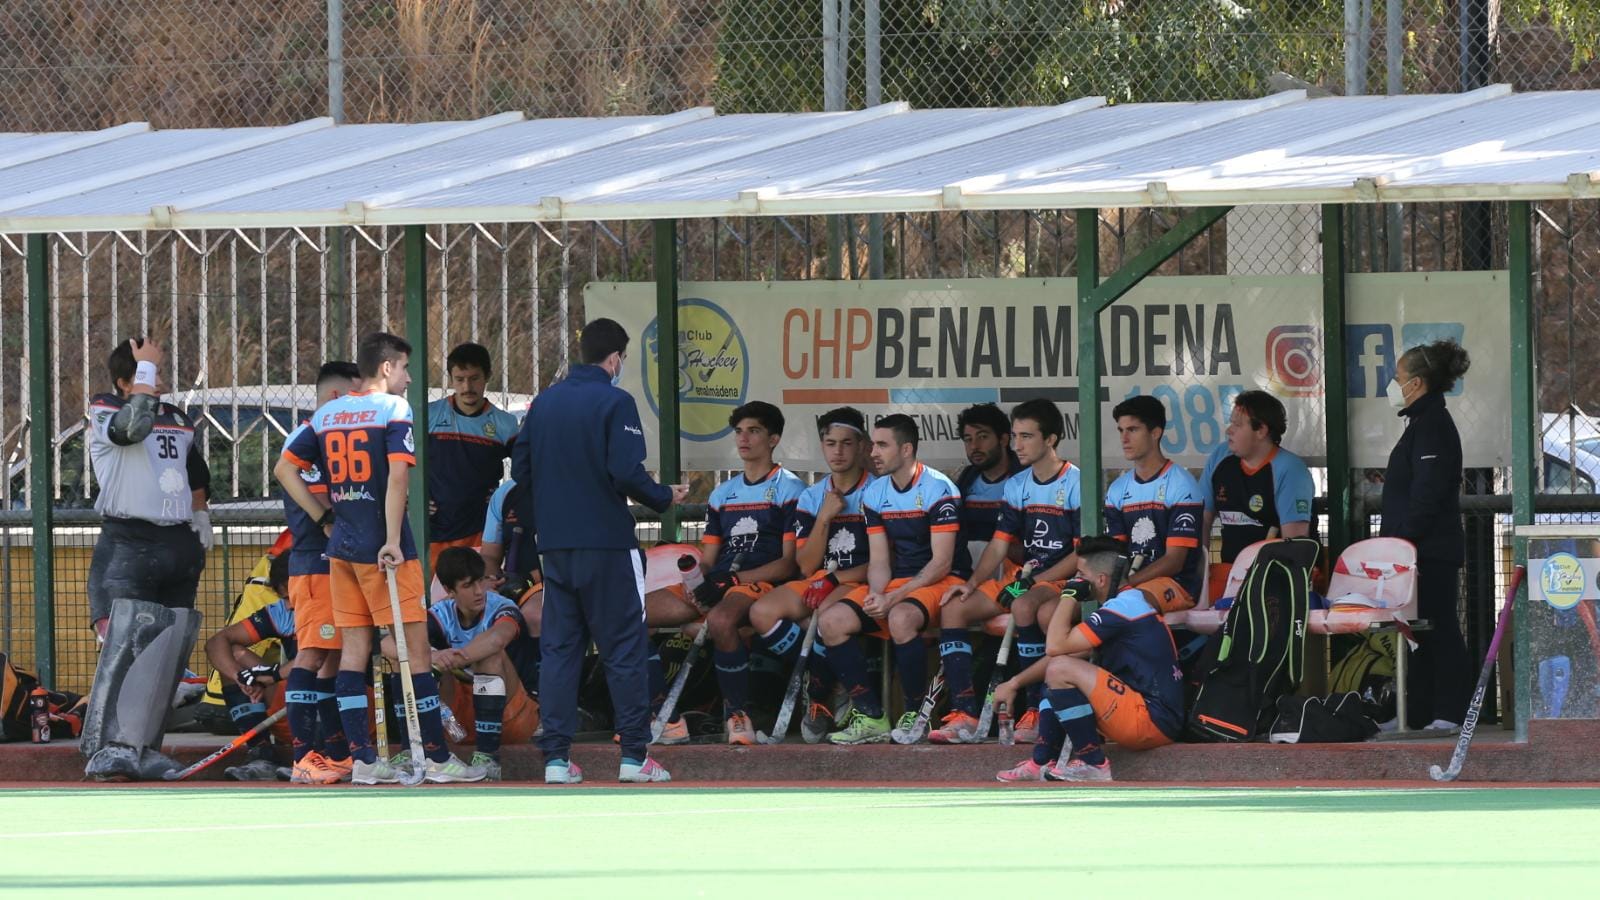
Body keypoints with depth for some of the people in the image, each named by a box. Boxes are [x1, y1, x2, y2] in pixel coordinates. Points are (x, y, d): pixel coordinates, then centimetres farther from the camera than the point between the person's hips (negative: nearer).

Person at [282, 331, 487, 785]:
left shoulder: (326, 414, 11)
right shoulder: (393, 409, -7)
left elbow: (287, 470, 14)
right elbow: (397, 475, -18)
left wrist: (325, 518, 14)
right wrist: (392, 541, -18)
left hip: (341, 546, 6)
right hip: (381, 549, -6)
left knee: (354, 648, 7)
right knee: (415, 646, -1)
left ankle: (363, 759, 4)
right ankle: (437, 757, 1)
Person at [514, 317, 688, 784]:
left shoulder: (545, 401, 8)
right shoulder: (615, 403, -10)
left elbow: (520, 469, 10)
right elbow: (627, 473, -18)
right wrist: (665, 497, 0)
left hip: (555, 546, 5)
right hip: (607, 543, -5)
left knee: (559, 647, 8)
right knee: (624, 648, 1)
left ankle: (556, 757, 4)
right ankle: (634, 755, -1)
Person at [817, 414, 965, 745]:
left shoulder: (938, 489, -11)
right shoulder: (874, 494, 9)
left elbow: (941, 562, -15)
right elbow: (879, 561, 8)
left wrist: (893, 598, -21)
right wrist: (876, 595, -14)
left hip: (939, 581, -7)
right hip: (895, 582, 7)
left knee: (901, 618, -38)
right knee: (831, 622, -16)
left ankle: (915, 715, -22)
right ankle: (871, 715, -13)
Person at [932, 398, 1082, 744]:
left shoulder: (1076, 484, -9)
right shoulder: (1017, 486, 12)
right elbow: (999, 545, 12)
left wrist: (1033, 582, -18)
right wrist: (973, 583, -5)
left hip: (1063, 580, -7)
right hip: (1025, 577, 7)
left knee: (1024, 606, -38)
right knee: (954, 608, -10)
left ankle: (1037, 712, -30)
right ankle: (964, 716, -18)